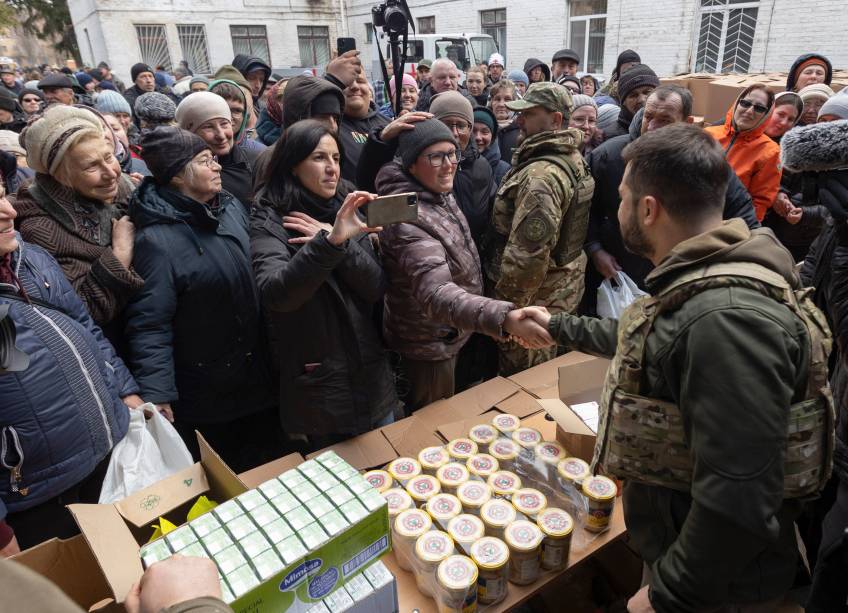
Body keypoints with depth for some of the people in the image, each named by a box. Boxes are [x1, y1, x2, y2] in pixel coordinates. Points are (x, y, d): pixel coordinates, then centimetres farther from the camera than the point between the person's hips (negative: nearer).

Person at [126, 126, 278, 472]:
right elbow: (148, 326, -22)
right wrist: (156, 398, -25)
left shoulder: (231, 207, 0)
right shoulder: (156, 239, -21)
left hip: (258, 378, 6)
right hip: (203, 402, -6)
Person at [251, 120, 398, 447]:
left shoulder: (345, 211, 5)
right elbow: (275, 294, -28)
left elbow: (377, 288, -4)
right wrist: (330, 241, -40)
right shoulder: (270, 221, -10)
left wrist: (340, 242, -18)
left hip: (372, 375, 5)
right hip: (318, 387, -5)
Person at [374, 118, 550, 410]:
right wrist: (505, 318, -61)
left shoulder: (439, 194, -4)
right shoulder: (408, 219, -34)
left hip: (447, 336, 9)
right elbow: (436, 293, -49)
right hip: (428, 349, -9)